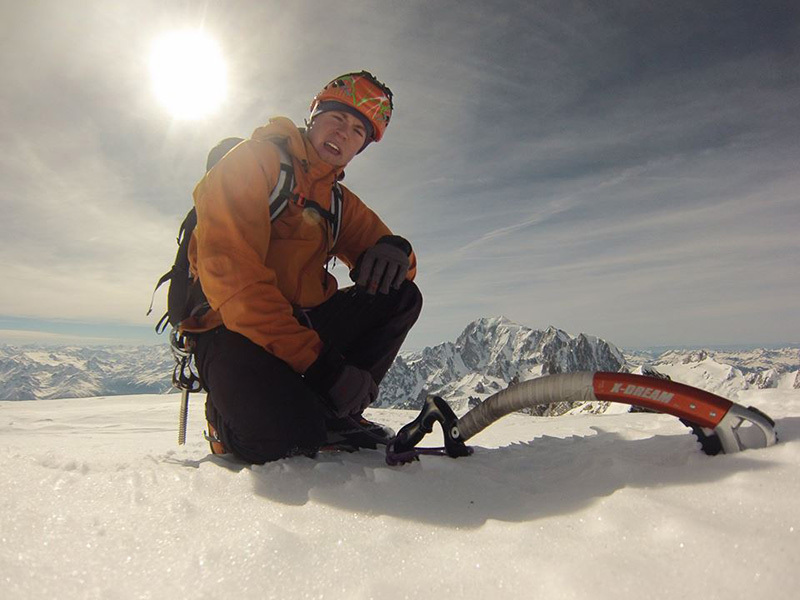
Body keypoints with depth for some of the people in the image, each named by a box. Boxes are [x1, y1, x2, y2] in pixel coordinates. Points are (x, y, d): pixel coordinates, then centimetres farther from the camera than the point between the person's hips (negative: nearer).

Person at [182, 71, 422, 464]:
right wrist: (317, 361, -26)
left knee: (402, 296, -5)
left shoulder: (339, 201, 17)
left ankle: (332, 414, -6)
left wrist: (394, 251, -16)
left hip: (300, 324, 7)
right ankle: (227, 416, 4)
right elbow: (229, 271, -19)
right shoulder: (254, 159, -5)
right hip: (234, 331, -7)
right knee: (289, 438, -31)